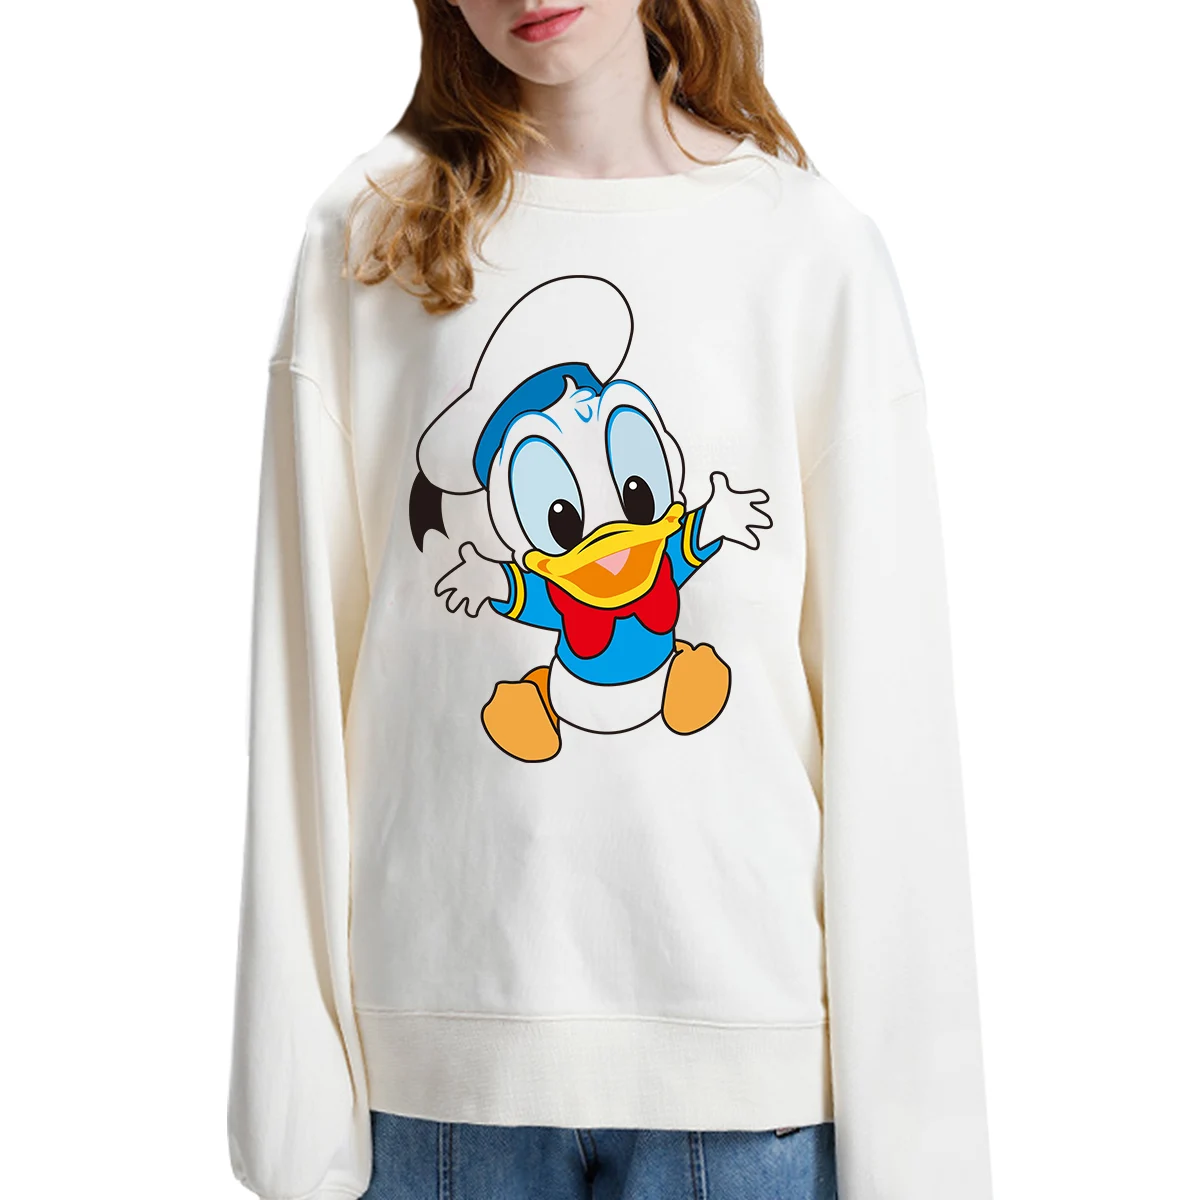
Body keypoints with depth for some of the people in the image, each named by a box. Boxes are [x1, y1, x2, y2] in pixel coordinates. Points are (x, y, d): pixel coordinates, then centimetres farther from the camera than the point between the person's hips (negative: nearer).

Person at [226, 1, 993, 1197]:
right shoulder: (366, 236, 1)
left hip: (747, 1037, 0)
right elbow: (304, 668, 0)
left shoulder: (815, 246, -3)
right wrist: (294, 1099, -1)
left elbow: (885, 702, -3)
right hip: (446, 1045, 1)